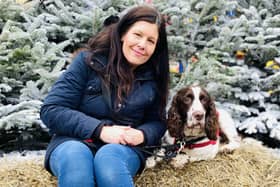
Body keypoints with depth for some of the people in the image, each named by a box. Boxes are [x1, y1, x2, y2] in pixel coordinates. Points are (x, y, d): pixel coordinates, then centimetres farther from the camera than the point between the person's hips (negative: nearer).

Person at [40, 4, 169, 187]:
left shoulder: (153, 79, 6)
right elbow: (51, 110, -8)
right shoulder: (88, 61, -3)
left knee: (109, 158, -36)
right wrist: (100, 130, -19)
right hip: (74, 142, -1)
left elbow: (157, 122, 16)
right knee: (74, 157, -38)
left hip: (124, 148, 2)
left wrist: (142, 134, -10)